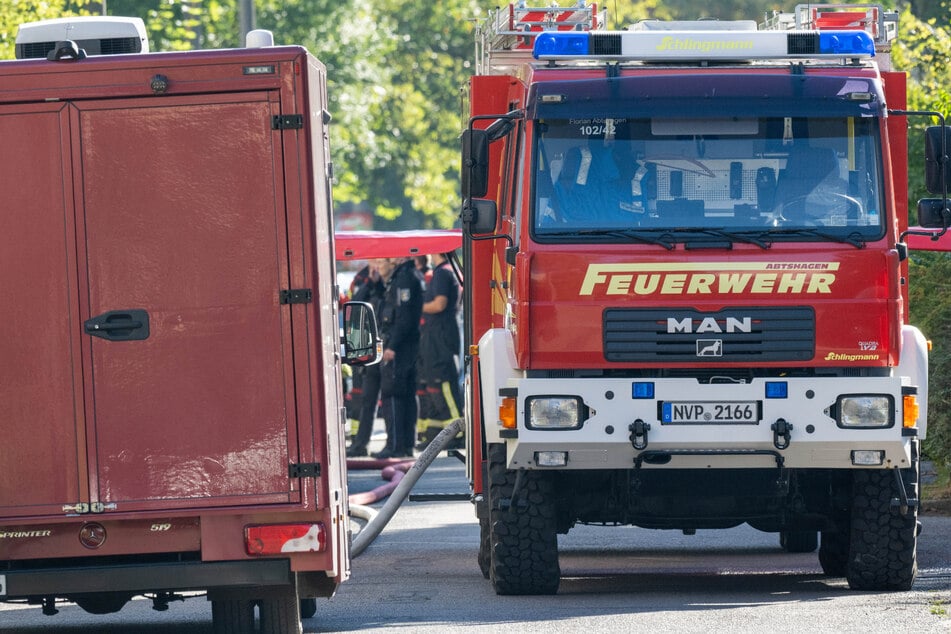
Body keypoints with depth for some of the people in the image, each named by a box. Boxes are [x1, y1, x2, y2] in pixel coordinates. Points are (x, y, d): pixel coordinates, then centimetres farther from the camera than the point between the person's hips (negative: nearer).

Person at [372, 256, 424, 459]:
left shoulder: (404, 278, -14)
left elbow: (404, 316, -21)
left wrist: (392, 346, -22)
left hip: (398, 346, -10)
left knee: (391, 394, -9)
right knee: (407, 395, 12)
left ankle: (395, 445, -12)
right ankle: (407, 445, 15)